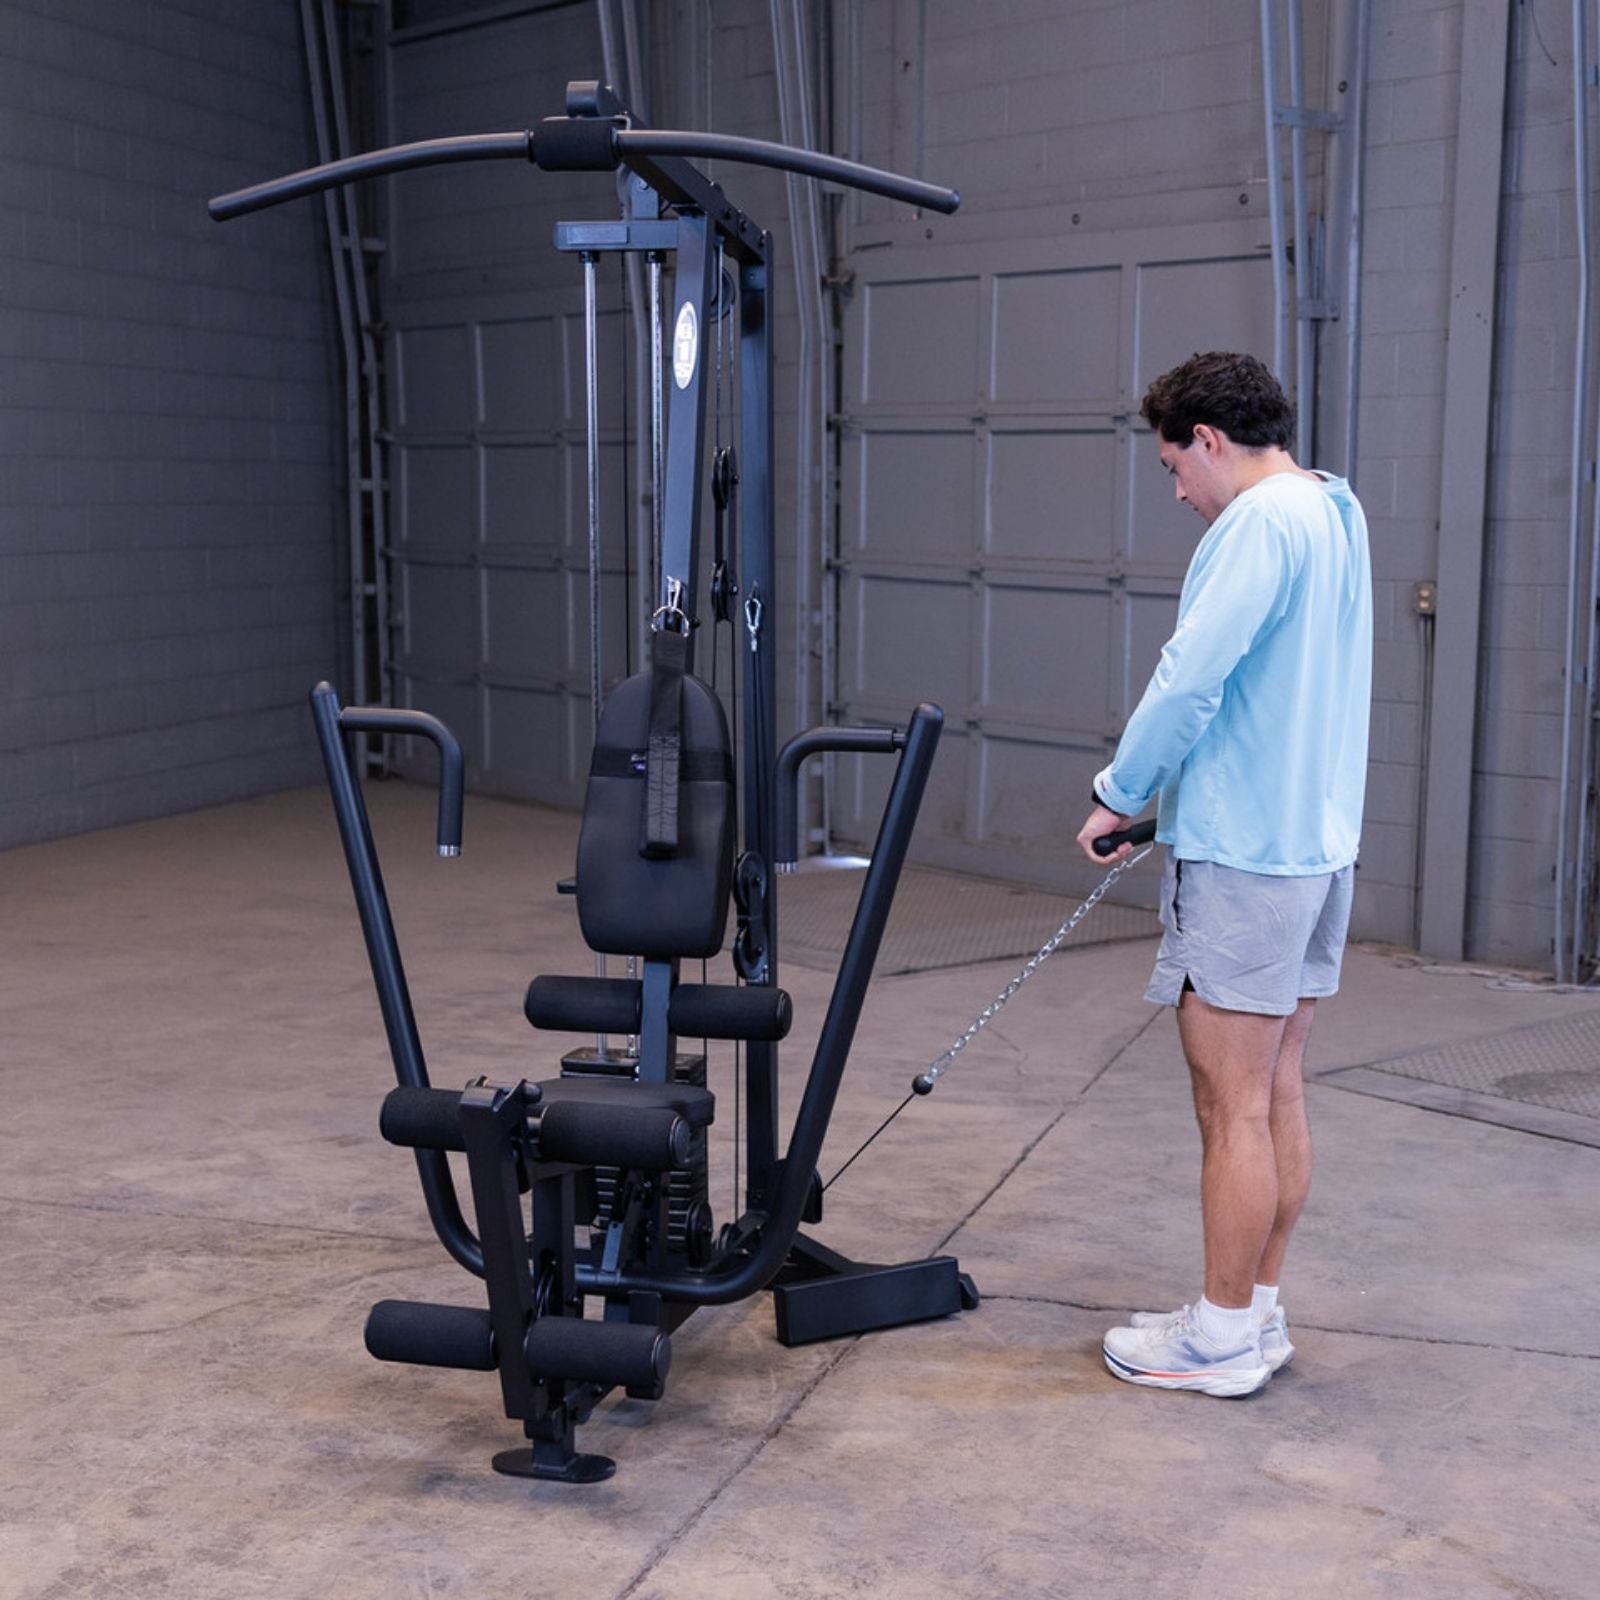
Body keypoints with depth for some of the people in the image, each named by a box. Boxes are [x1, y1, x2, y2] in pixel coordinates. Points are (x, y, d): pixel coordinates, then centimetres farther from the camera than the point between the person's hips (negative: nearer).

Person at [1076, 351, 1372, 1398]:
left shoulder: (1261, 522, -16)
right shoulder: (1338, 514, 14)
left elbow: (1189, 680, -21)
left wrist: (1120, 797, -8)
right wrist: (1162, 792, 16)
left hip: (1244, 856, -9)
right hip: (1320, 844, 10)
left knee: (1235, 1108, -1)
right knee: (1277, 1096, 14)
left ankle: (1223, 1340, 10)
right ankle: (1258, 1314, 24)